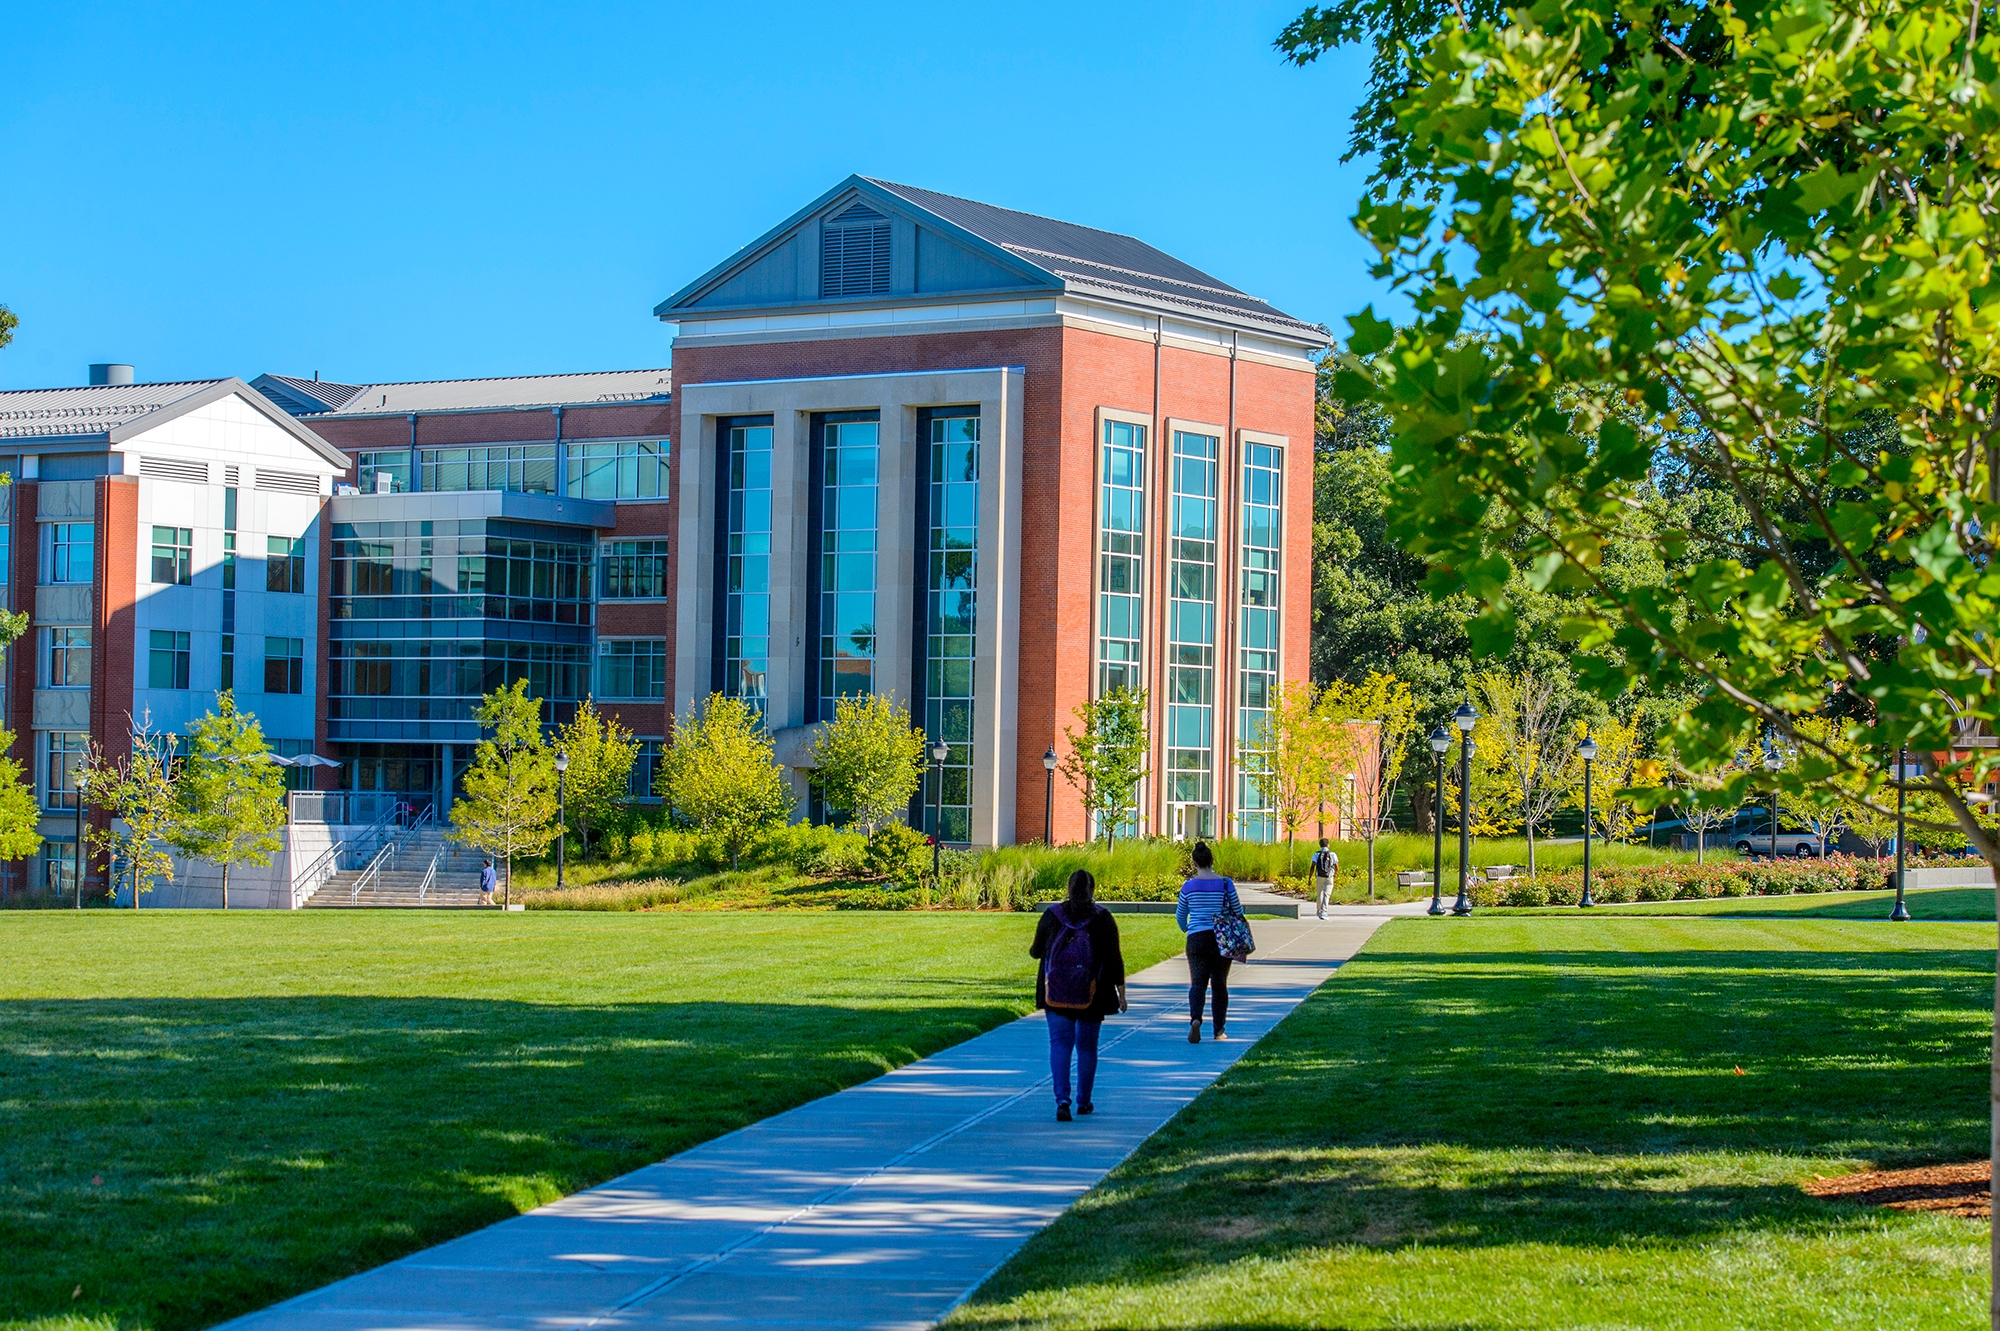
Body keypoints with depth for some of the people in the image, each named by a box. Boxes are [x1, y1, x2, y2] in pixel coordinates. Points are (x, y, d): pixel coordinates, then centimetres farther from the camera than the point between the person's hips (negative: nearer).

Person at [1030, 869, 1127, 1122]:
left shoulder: (1052, 915, 0)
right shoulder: (1103, 918, -3)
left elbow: (1036, 951, 9)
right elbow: (1113, 958, -3)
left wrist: (1033, 949, 33)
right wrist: (1121, 993, 3)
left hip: (1055, 992, 0)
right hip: (1091, 996, 0)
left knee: (1060, 1042, -1)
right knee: (1087, 1045, 12)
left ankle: (1062, 1099, -18)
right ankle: (1084, 1101, 21)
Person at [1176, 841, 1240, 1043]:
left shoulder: (1188, 886, -2)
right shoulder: (1225, 884, -3)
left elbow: (1180, 915, 12)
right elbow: (1238, 911, 7)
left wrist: (1184, 928, 35)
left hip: (1196, 938, -1)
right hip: (1222, 939, 1)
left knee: (1198, 982, -4)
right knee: (1219, 984, 12)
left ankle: (1195, 1018, -29)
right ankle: (1219, 1029, 18)